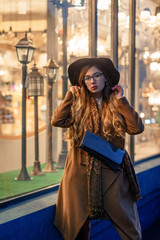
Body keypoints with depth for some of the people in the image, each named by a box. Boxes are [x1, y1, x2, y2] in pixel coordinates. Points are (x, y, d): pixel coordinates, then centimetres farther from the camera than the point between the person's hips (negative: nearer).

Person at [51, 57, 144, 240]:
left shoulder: (116, 105, 5)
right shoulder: (77, 104, 6)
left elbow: (137, 128, -9)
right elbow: (57, 121, -11)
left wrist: (121, 100, -6)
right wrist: (71, 95, -4)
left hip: (112, 170, 0)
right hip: (81, 170, 1)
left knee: (126, 223, 1)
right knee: (78, 223, 7)